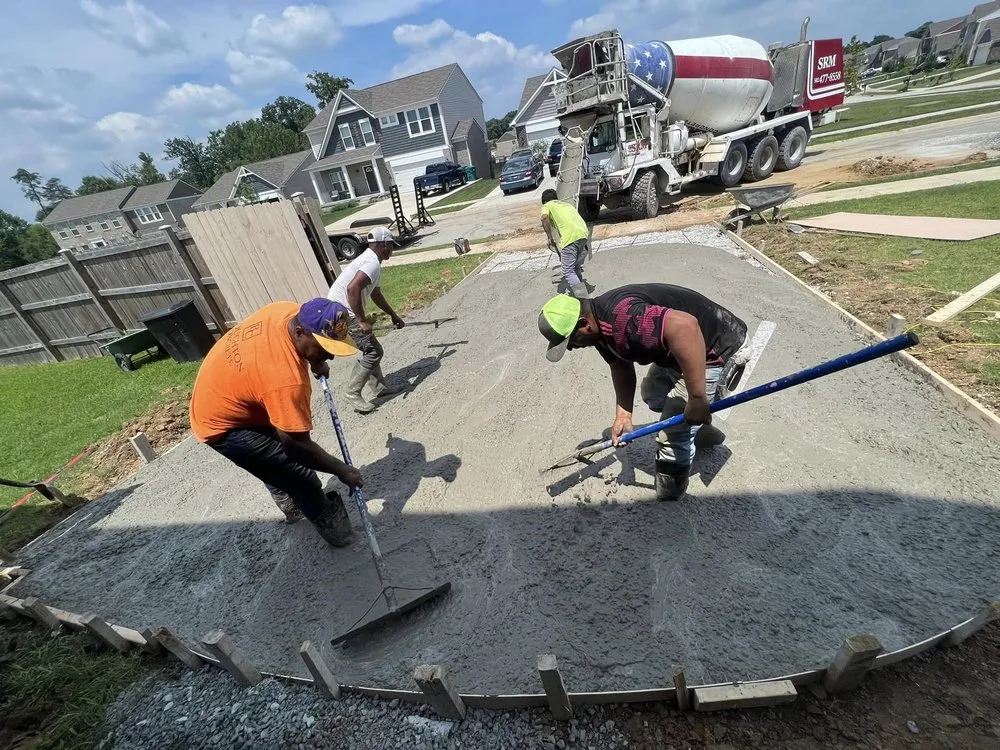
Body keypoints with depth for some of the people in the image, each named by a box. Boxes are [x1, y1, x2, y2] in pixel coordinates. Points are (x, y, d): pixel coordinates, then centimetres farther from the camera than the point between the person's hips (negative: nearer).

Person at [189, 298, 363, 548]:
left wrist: (315, 362, 10)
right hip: (223, 425, -9)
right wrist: (340, 469, -20)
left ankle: (291, 505, 50)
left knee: (275, 459, 28)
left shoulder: (290, 311, -18)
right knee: (299, 475, -3)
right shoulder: (286, 379, -42)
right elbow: (297, 444, -32)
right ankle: (335, 528, 16)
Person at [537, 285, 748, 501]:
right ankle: (702, 432, 52)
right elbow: (621, 366, 5)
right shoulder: (602, 324, -3)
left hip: (716, 350, -10)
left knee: (672, 435, -7)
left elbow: (684, 325, -48)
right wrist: (623, 415, -3)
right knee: (653, 396, 30)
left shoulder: (621, 317, -36)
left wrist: (697, 399, -42)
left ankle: (668, 500, 16)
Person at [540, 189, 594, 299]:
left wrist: (550, 237, 1)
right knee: (576, 268, 22)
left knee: (568, 271, -3)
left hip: (570, 237, -6)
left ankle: (583, 299, -15)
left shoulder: (547, 205, 19)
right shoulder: (567, 204, 37)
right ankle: (581, 292, 29)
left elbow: (545, 217, -5)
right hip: (584, 233, 6)